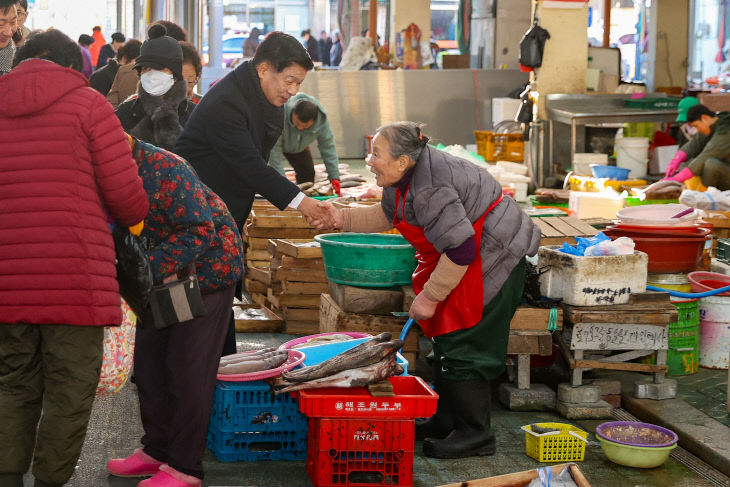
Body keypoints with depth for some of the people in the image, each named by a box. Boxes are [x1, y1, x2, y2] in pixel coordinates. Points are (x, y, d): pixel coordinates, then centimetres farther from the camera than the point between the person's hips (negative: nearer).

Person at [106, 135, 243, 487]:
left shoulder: (164, 169, -30)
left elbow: (201, 230, -29)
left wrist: (149, 268, -33)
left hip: (207, 268, -8)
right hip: (162, 275, 8)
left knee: (187, 367, -6)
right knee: (148, 359, 11)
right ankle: (157, 449, 26)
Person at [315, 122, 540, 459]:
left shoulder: (428, 190, -29)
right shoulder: (404, 178, 3)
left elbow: (461, 250, -30)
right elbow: (386, 216, 23)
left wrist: (429, 297, -21)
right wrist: (342, 218, 12)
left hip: (491, 261, -11)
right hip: (466, 256, 11)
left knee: (462, 346, -9)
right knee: (445, 336, 15)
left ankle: (475, 436, 0)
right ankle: (445, 422, 26)